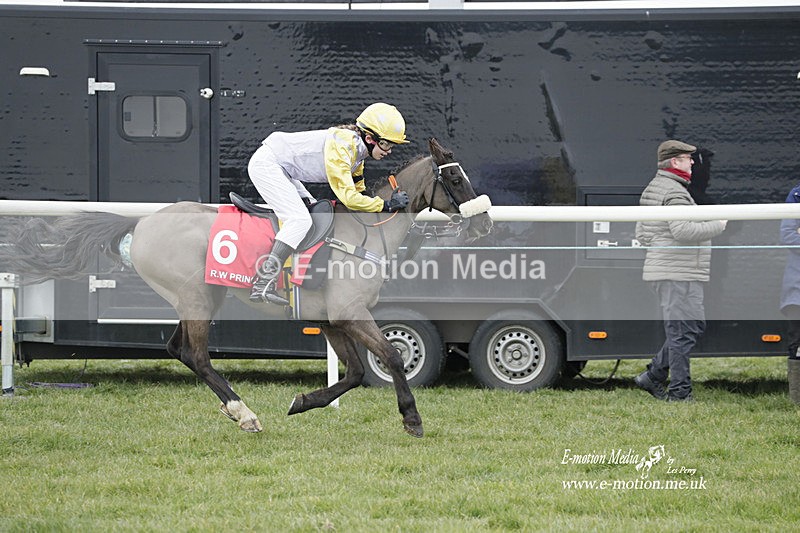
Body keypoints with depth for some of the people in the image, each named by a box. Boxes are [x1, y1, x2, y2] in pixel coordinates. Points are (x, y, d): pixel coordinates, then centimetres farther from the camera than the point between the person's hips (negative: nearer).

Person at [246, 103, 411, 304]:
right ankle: (263, 285, -27)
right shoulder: (341, 146, -26)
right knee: (300, 220, -22)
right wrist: (387, 205, -24)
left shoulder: (357, 147, 5)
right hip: (265, 164, -11)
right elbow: (347, 196, -30)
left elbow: (358, 191, 17)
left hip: (280, 170, 11)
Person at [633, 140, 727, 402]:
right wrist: (717, 225, -15)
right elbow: (682, 230, -27)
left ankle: (653, 377, 16)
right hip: (677, 274, -11)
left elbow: (641, 234, 24)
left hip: (662, 272, 11)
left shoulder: (653, 188, 19)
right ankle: (679, 392, -5)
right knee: (683, 331, -7)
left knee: (694, 326, 16)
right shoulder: (674, 192, -15)